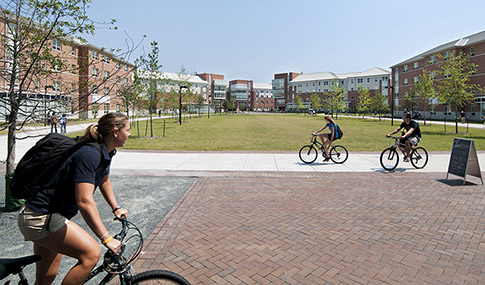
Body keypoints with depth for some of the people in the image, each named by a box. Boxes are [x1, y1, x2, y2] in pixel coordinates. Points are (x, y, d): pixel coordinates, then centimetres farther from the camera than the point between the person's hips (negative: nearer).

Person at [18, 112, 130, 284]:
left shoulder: (105, 152, 2)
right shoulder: (89, 155, -28)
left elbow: (104, 180, 20)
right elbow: (84, 201, -34)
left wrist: (116, 208, 22)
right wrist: (106, 239, -30)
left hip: (49, 215, 10)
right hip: (41, 218, -10)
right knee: (91, 254, -21)